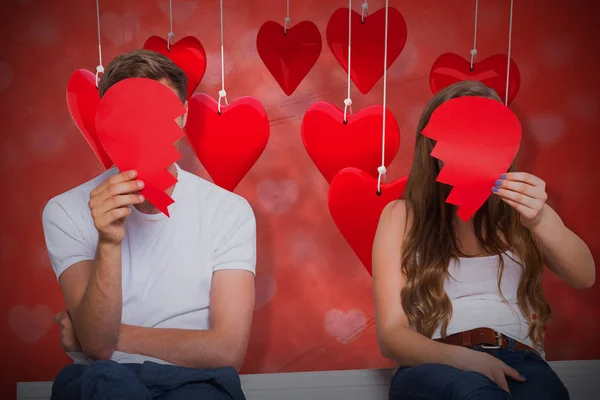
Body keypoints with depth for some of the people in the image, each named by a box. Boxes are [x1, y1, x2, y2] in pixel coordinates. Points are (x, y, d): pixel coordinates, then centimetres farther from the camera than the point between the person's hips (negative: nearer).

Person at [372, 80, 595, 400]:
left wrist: (542, 221, -22)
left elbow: (584, 278, 0)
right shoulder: (401, 216, 7)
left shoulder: (520, 207, 15)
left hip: (519, 364, 2)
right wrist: (463, 358, -19)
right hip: (435, 366, -2)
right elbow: (390, 335, 1)